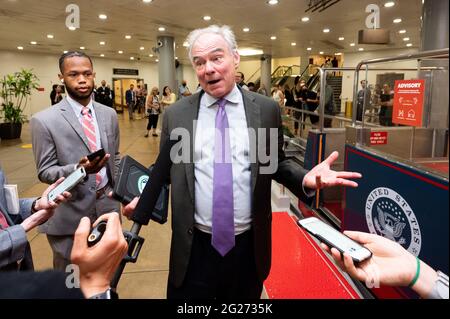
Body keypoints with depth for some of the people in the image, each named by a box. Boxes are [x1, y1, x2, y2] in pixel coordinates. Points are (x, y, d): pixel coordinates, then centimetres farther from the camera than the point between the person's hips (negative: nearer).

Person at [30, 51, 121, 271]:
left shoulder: (109, 114, 5)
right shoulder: (44, 120, -11)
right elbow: (44, 172, -9)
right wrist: (78, 169, -27)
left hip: (107, 205, 4)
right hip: (70, 213, -3)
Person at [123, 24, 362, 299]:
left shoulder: (267, 109, -2)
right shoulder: (176, 115, -1)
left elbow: (277, 162, 6)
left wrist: (305, 178, -14)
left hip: (250, 246, 1)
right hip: (194, 247, 0)